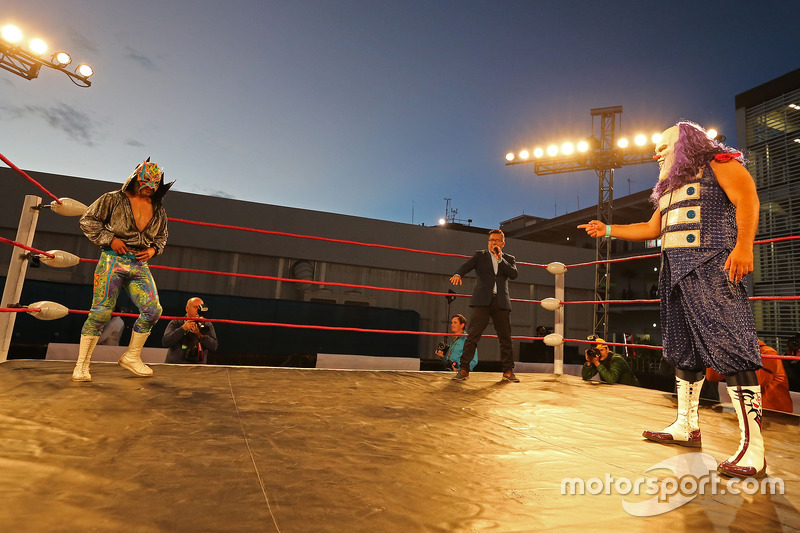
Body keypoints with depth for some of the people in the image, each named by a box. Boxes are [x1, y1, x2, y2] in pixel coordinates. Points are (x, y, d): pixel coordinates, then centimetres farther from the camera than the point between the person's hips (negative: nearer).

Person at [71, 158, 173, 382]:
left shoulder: (158, 209, 13)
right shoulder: (113, 199, 1)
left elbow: (162, 236, 24)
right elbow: (87, 220, 3)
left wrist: (153, 250, 3)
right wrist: (110, 239, -9)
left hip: (140, 265, 4)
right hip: (113, 260, -4)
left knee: (153, 309, -7)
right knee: (101, 311, -6)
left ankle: (132, 357, 10)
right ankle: (82, 365, 7)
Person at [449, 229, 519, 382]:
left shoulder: (509, 258, 18)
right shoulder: (480, 255, 14)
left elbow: (514, 275, 1)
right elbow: (467, 266, -3)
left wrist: (500, 259, -5)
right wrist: (458, 274, -25)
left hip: (501, 302, 2)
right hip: (483, 301, -2)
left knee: (505, 338, 5)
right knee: (472, 336, -8)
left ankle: (508, 371, 16)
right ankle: (464, 370, -4)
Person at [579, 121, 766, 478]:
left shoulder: (719, 163, 5)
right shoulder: (670, 186, 27)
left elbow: (747, 199, -10)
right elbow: (652, 228, 29)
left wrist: (744, 246, -23)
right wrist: (608, 230, 24)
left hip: (712, 269, -8)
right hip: (676, 272, 9)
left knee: (730, 348, -14)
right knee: (683, 349, 8)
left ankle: (753, 447, -11)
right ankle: (687, 427, 16)